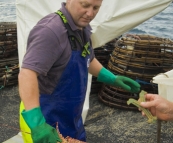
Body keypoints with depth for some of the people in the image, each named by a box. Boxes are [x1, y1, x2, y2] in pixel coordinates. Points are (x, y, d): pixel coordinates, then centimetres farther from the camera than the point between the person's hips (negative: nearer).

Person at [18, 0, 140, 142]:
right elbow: (27, 73, -36)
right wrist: (36, 122, -43)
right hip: (47, 119, -8)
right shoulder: (52, 30, -26)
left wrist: (112, 79, 11)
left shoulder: (83, 27, 3)